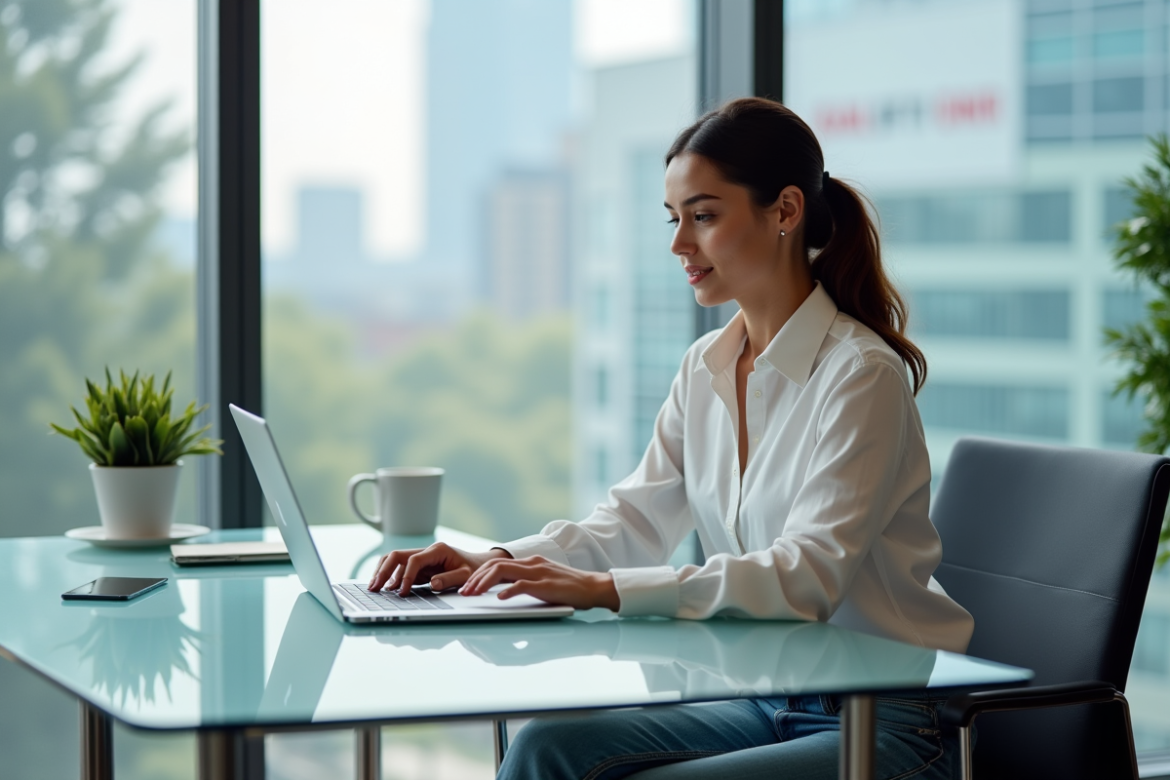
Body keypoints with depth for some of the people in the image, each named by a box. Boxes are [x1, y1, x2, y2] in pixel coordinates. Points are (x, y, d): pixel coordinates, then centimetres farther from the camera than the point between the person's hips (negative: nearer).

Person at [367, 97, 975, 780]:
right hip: (763, 705, 7)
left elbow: (809, 573, -26)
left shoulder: (860, 376, -16)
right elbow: (636, 520, 10)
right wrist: (494, 564, -8)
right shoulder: (707, 369, 9)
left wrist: (605, 590, -33)